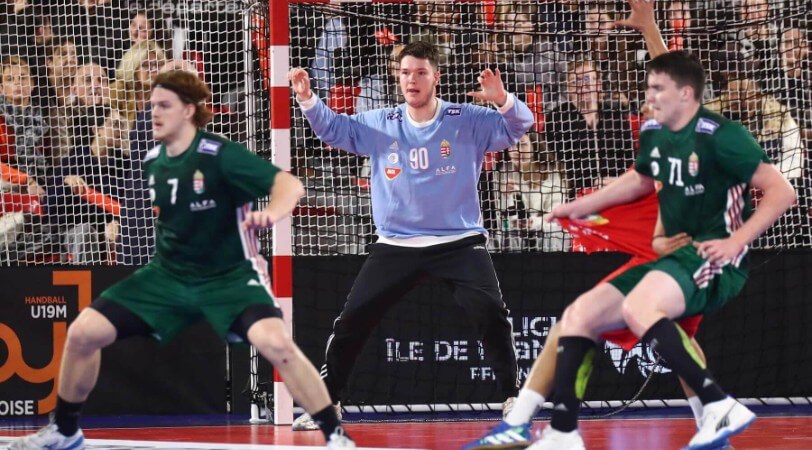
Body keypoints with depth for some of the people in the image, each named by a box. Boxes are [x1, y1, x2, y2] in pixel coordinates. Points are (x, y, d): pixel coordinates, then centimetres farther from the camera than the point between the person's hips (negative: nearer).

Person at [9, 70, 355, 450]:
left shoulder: (219, 155, -19)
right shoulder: (153, 161, 1)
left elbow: (290, 185, -31)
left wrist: (271, 213, -49)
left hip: (229, 276, -6)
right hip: (169, 275, 6)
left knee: (274, 343, -33)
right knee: (83, 333, -3)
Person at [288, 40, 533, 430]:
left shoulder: (467, 121, -5)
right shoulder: (380, 126, 3)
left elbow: (518, 127, -11)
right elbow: (334, 129, 11)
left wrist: (503, 100, -34)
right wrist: (307, 100, -8)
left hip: (458, 243, -2)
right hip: (395, 246, 3)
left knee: (492, 315, -19)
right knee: (350, 322, -1)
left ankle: (513, 398, -4)